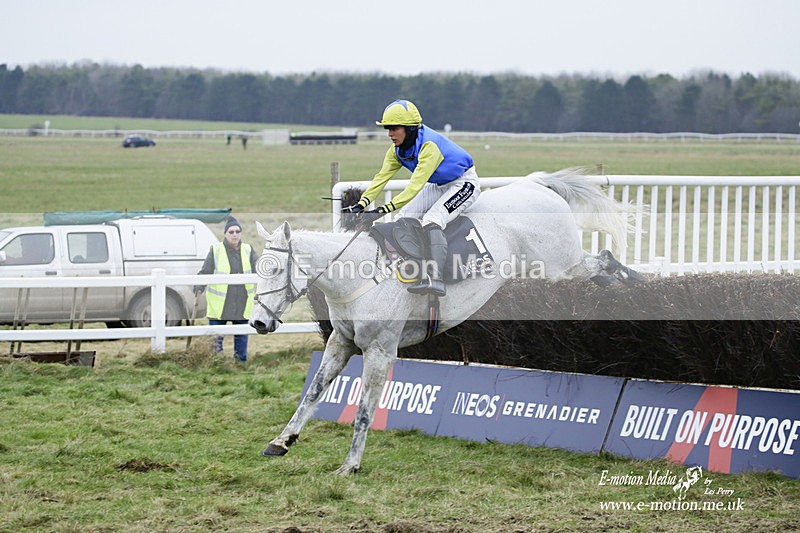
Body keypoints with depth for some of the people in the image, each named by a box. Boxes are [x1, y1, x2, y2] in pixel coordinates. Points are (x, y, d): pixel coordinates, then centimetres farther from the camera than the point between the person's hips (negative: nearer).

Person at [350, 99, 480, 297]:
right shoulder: (397, 150, -7)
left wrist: (383, 210, -46)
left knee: (431, 220, -29)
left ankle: (434, 278, -40)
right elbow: (382, 177, -13)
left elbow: (415, 186, -40)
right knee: (405, 217, 1)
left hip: (464, 184, -9)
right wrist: (361, 204, -28)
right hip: (438, 186, 9)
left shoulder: (429, 145, -34)